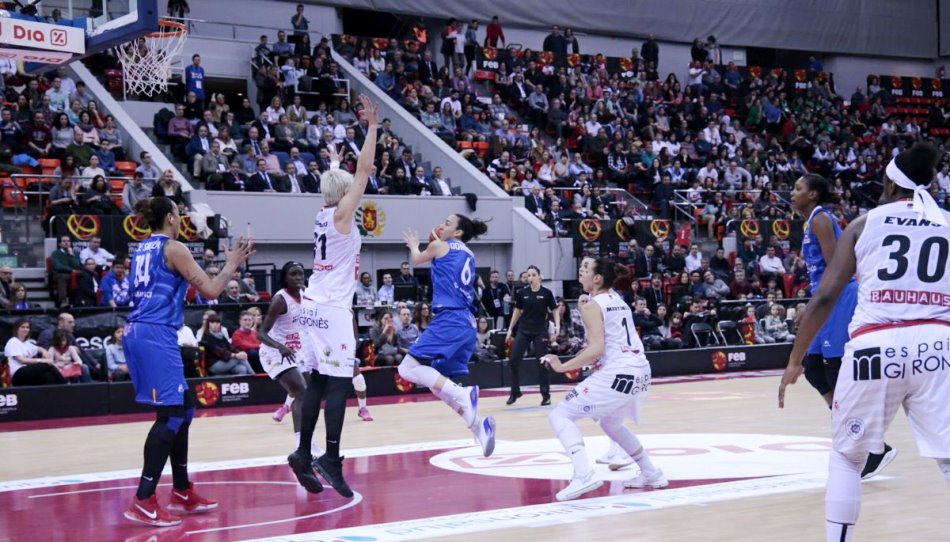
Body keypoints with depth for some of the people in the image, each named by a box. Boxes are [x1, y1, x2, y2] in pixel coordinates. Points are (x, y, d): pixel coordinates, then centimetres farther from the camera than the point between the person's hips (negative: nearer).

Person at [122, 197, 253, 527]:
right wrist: (231, 265, 8)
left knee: (183, 407, 16)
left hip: (137, 333, 9)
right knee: (170, 414, -8)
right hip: (157, 335, -9)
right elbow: (210, 291, -8)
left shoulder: (143, 250, 18)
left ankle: (182, 493, 21)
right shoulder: (173, 248, -6)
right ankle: (143, 502, -12)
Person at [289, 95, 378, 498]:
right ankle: (331, 458, -14)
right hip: (334, 308, -9)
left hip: (317, 304, 9)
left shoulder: (323, 216, 11)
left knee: (318, 382, 10)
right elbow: (364, 170, -13)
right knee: (340, 382, -10)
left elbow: (340, 181, 33)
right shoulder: (342, 214, -8)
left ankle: (304, 454, 11)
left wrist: (334, 163, 46)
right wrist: (372, 127, -9)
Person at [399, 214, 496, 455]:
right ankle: (479, 425, -1)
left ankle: (464, 394, -26)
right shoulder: (467, 254, 21)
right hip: (467, 324, 8)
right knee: (440, 385, 12)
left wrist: (413, 245, 45)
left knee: (409, 368, -13)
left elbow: (417, 260, 24)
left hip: (449, 320, -8)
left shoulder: (439, 246, 3)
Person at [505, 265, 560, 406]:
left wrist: (557, 325, -15)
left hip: (540, 332, -3)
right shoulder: (522, 293, 2)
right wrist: (510, 329, 13)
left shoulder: (546, 293, -5)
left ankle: (546, 395, 9)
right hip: (523, 330, 3)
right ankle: (515, 392, 12)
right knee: (513, 359, -3)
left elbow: (555, 310, 1)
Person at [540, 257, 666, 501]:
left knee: (559, 415, -3)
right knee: (611, 423, 33)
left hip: (616, 374, -9)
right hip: (640, 371, 9)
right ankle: (651, 474, 35)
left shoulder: (592, 306, -7)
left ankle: (584, 475, -22)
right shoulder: (618, 300, 17)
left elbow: (597, 349, -18)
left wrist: (562, 366, -14)